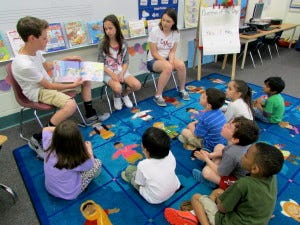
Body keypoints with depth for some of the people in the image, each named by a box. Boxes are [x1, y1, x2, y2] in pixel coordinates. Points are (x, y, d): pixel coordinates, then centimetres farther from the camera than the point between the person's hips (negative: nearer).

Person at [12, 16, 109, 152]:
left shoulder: (34, 51, -5)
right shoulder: (24, 65, -31)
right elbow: (49, 86, -22)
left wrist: (67, 59, 9)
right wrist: (73, 85, -15)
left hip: (47, 82, 9)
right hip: (38, 91, -9)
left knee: (85, 79, 7)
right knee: (71, 105, -36)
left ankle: (90, 115, 19)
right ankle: (38, 139, -20)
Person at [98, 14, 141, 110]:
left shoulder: (123, 43, 0)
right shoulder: (103, 44, -7)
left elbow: (126, 61, 2)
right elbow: (101, 64, -7)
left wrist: (122, 73, -15)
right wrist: (112, 74, -20)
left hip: (122, 70, 3)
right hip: (108, 72, -3)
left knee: (137, 85, -20)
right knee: (118, 88, -32)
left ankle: (124, 94, 14)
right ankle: (117, 97, 8)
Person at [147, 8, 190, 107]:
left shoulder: (176, 32, -3)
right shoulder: (155, 31, -15)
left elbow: (172, 51, 0)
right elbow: (154, 53, -15)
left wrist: (171, 61, -20)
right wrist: (167, 62, -22)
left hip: (167, 58, 4)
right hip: (153, 60, -4)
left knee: (181, 65, -25)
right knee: (168, 67, -35)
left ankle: (182, 90, -2)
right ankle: (158, 96, -23)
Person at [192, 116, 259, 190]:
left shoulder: (231, 154, -40)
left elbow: (221, 173, -21)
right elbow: (224, 151, 6)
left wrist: (206, 159, -11)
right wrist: (210, 155, -4)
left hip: (237, 181, -8)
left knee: (206, 171, -21)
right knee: (218, 147, 10)